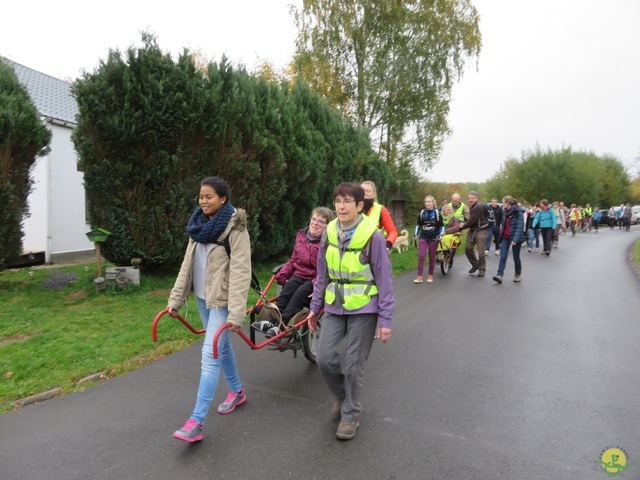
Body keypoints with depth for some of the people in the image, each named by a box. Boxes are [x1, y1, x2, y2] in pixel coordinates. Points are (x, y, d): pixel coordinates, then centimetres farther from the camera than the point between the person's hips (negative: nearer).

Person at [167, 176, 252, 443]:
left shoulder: (235, 229, -15)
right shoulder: (200, 225, 7)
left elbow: (240, 273, -20)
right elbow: (188, 264, 10)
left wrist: (236, 313, -26)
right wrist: (175, 298, 8)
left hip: (222, 301, -8)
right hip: (203, 298, 8)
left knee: (210, 356, -8)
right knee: (222, 346, 20)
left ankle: (196, 421, 0)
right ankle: (237, 391, 40)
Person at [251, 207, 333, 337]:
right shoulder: (302, 235, 13)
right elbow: (293, 259, 17)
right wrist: (283, 274, 1)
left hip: (316, 279, -5)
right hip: (299, 274, 5)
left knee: (299, 293, -29)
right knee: (286, 291, -24)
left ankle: (280, 326, -35)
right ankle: (271, 321, -28)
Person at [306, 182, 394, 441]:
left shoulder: (373, 236, -14)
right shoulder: (329, 233, 0)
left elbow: (384, 279, -9)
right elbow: (322, 275, 9)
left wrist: (385, 320, -9)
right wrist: (315, 307, 11)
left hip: (363, 308, -4)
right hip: (335, 306, 4)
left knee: (353, 364, 3)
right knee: (325, 358, 0)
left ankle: (350, 414, 27)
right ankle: (342, 394, 32)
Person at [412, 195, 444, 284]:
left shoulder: (437, 213, -1)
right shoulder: (422, 213, 4)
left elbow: (441, 226, 3)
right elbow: (418, 225, 13)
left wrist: (440, 235, -10)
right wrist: (416, 234, 0)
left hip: (433, 238, -1)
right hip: (423, 237, 1)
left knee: (432, 257, 7)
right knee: (421, 256, -10)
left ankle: (430, 275, 20)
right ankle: (419, 276, -8)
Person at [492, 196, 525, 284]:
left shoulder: (518, 212, -14)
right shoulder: (505, 212, 8)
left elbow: (520, 227, -21)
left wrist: (515, 239, -31)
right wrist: (502, 227, 6)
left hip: (514, 238, -5)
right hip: (505, 237, 5)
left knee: (516, 257, 8)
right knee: (503, 257, -7)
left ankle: (518, 275, 26)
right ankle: (499, 275, -14)